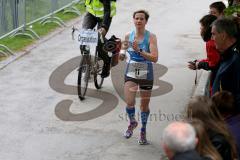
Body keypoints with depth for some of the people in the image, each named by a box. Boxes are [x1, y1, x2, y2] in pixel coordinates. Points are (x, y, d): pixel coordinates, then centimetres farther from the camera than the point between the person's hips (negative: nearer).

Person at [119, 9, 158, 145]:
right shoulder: (128, 36, -1)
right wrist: (122, 53, -5)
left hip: (146, 74, -2)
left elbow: (155, 58, -21)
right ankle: (132, 122, 21)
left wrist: (139, 51, -31)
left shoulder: (151, 37, -13)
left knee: (145, 105, 10)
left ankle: (143, 131, 32)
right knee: (130, 102, -12)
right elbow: (124, 48, 18)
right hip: (131, 72, 2)